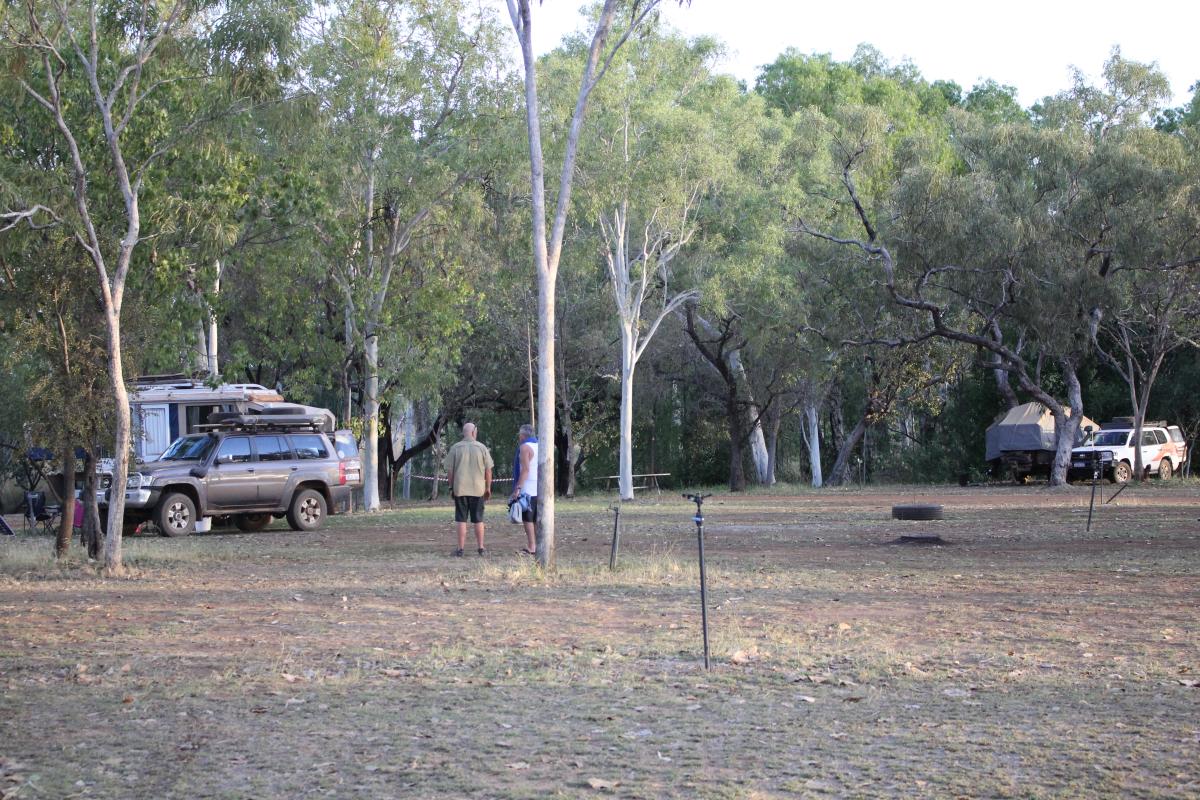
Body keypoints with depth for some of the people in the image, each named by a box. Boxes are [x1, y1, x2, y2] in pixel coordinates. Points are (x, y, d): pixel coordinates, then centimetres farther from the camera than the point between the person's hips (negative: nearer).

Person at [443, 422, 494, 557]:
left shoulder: (455, 448, -1)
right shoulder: (482, 448, -1)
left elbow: (449, 470, 0)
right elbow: (488, 470, 0)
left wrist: (451, 487, 10)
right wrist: (488, 488, 9)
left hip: (459, 489, 0)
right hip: (478, 490, 0)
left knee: (461, 520, 3)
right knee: (478, 520, 9)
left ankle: (460, 549, 2)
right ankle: (481, 548, 10)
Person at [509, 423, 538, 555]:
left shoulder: (525, 447, -10)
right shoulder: (539, 446, 15)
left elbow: (525, 469, -18)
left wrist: (518, 488, -20)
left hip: (528, 489, -8)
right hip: (539, 489, 8)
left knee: (527, 519, -6)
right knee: (536, 519, 10)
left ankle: (531, 547, -10)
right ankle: (538, 546, 9)